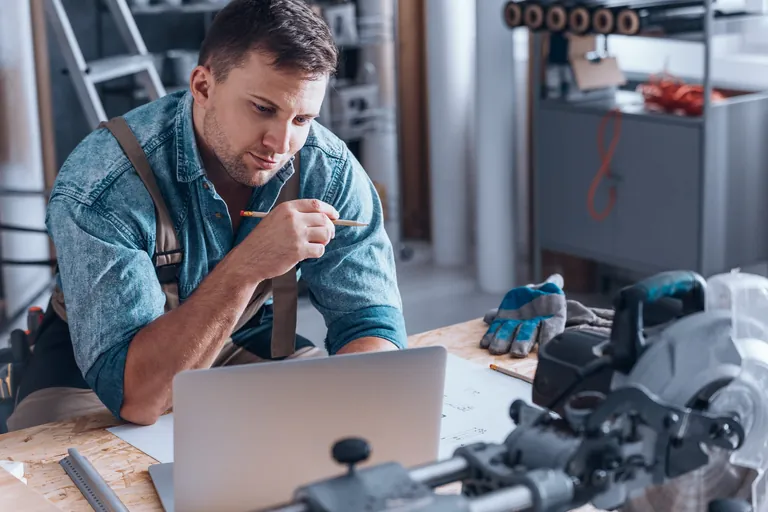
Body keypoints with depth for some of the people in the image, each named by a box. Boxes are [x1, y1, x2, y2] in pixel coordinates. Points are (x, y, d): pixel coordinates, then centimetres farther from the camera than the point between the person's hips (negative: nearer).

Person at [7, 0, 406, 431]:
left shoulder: (330, 169, -20)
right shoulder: (99, 186, -33)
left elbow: (373, 323, -16)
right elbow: (134, 397, -39)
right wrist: (246, 266, -49)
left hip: (246, 342, 4)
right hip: (91, 362, -3)